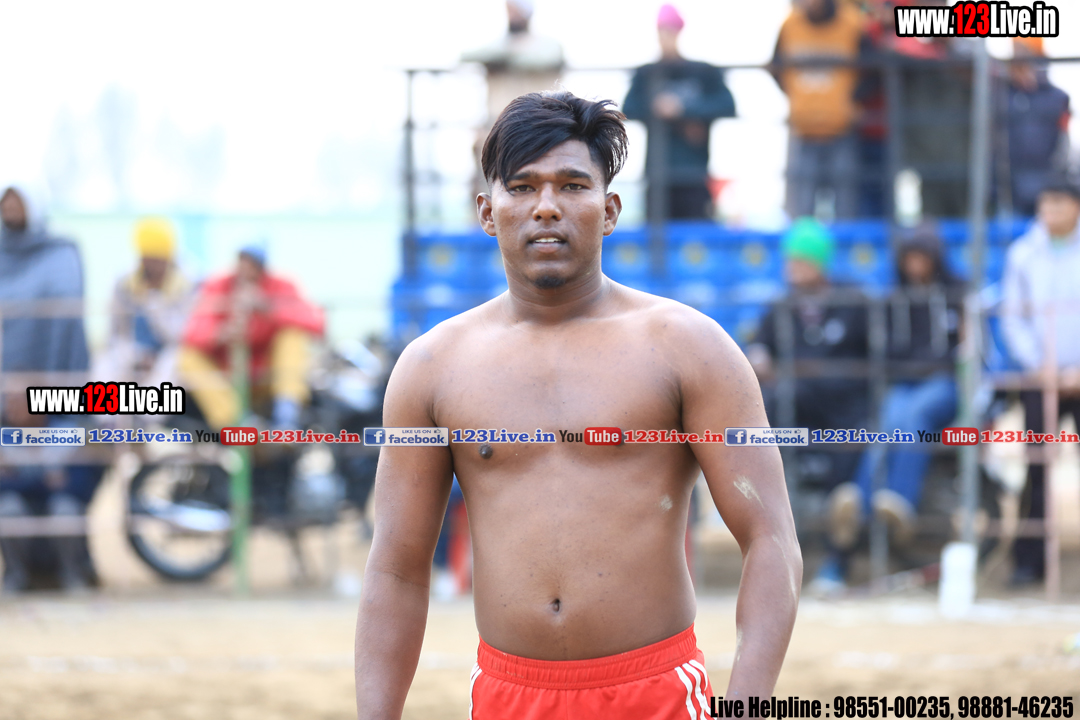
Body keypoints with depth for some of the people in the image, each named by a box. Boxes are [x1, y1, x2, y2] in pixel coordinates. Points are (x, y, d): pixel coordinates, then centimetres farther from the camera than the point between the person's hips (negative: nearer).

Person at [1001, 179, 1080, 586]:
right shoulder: (1023, 254, 7)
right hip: (1041, 376, 1)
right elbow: (1013, 318, 10)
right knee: (1037, 468, -1)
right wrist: (1038, 362, -3)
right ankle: (1029, 560, 4)